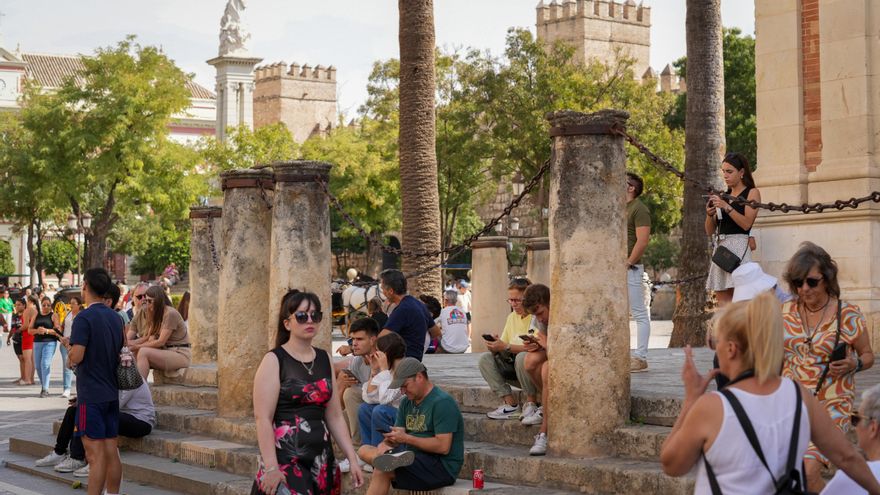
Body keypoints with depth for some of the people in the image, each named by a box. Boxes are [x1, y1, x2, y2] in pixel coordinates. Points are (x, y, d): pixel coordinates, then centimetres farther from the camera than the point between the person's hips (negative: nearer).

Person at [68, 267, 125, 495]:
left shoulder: (84, 318, -13)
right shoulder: (116, 318, 11)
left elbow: (77, 356, -20)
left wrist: (69, 358, 1)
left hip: (91, 395, -7)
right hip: (112, 393, 7)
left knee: (95, 454, -8)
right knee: (111, 452, 9)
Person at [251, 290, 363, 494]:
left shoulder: (324, 359, 12)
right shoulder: (274, 360, -5)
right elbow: (262, 417, -12)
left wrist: (352, 459, 8)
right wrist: (270, 467, -19)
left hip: (321, 460, 6)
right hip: (285, 460, -5)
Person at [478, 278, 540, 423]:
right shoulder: (512, 317, 13)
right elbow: (504, 344, 11)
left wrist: (506, 347, -26)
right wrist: (495, 346, -14)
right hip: (513, 365, 7)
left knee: (522, 357, -37)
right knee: (485, 359, -10)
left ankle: (531, 403, -19)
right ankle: (510, 403, -18)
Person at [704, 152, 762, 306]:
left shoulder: (752, 192, 5)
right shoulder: (723, 195, 19)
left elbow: (746, 223, -10)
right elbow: (709, 231, 17)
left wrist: (727, 207, -18)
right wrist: (709, 214, -2)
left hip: (738, 246, -6)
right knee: (721, 297, -1)